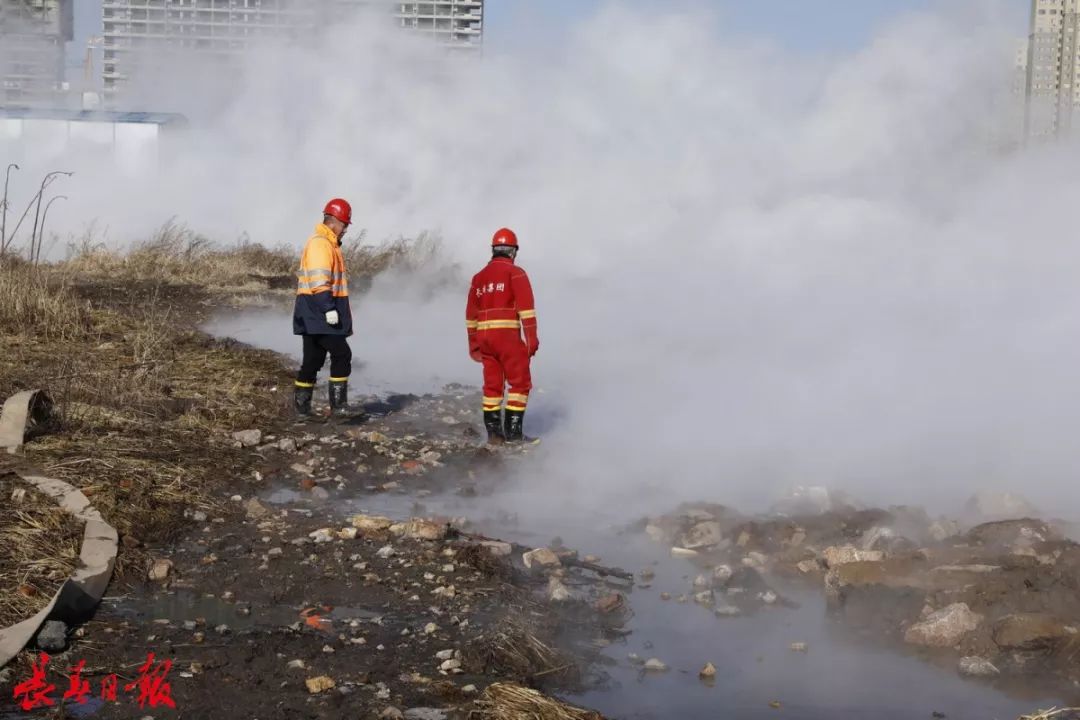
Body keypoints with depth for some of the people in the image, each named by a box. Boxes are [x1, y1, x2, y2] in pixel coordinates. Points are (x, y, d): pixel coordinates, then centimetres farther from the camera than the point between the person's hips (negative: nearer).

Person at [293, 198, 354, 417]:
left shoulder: (329, 244, 21)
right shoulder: (320, 244, -14)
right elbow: (318, 281, -22)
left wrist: (332, 308, 26)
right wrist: (329, 308, -26)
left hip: (320, 314, 11)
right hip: (317, 311, -11)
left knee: (314, 358, 12)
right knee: (341, 354, -12)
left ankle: (302, 405, 16)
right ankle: (338, 405, -12)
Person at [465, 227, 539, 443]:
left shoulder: (479, 277, 16)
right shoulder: (515, 273, -1)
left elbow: (471, 314, 19)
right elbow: (526, 307, -11)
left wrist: (473, 344, 24)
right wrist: (531, 337, -11)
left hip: (484, 336, 6)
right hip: (508, 335, -6)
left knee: (492, 384, 12)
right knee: (520, 382, 2)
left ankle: (494, 433, 12)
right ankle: (513, 432, -4)